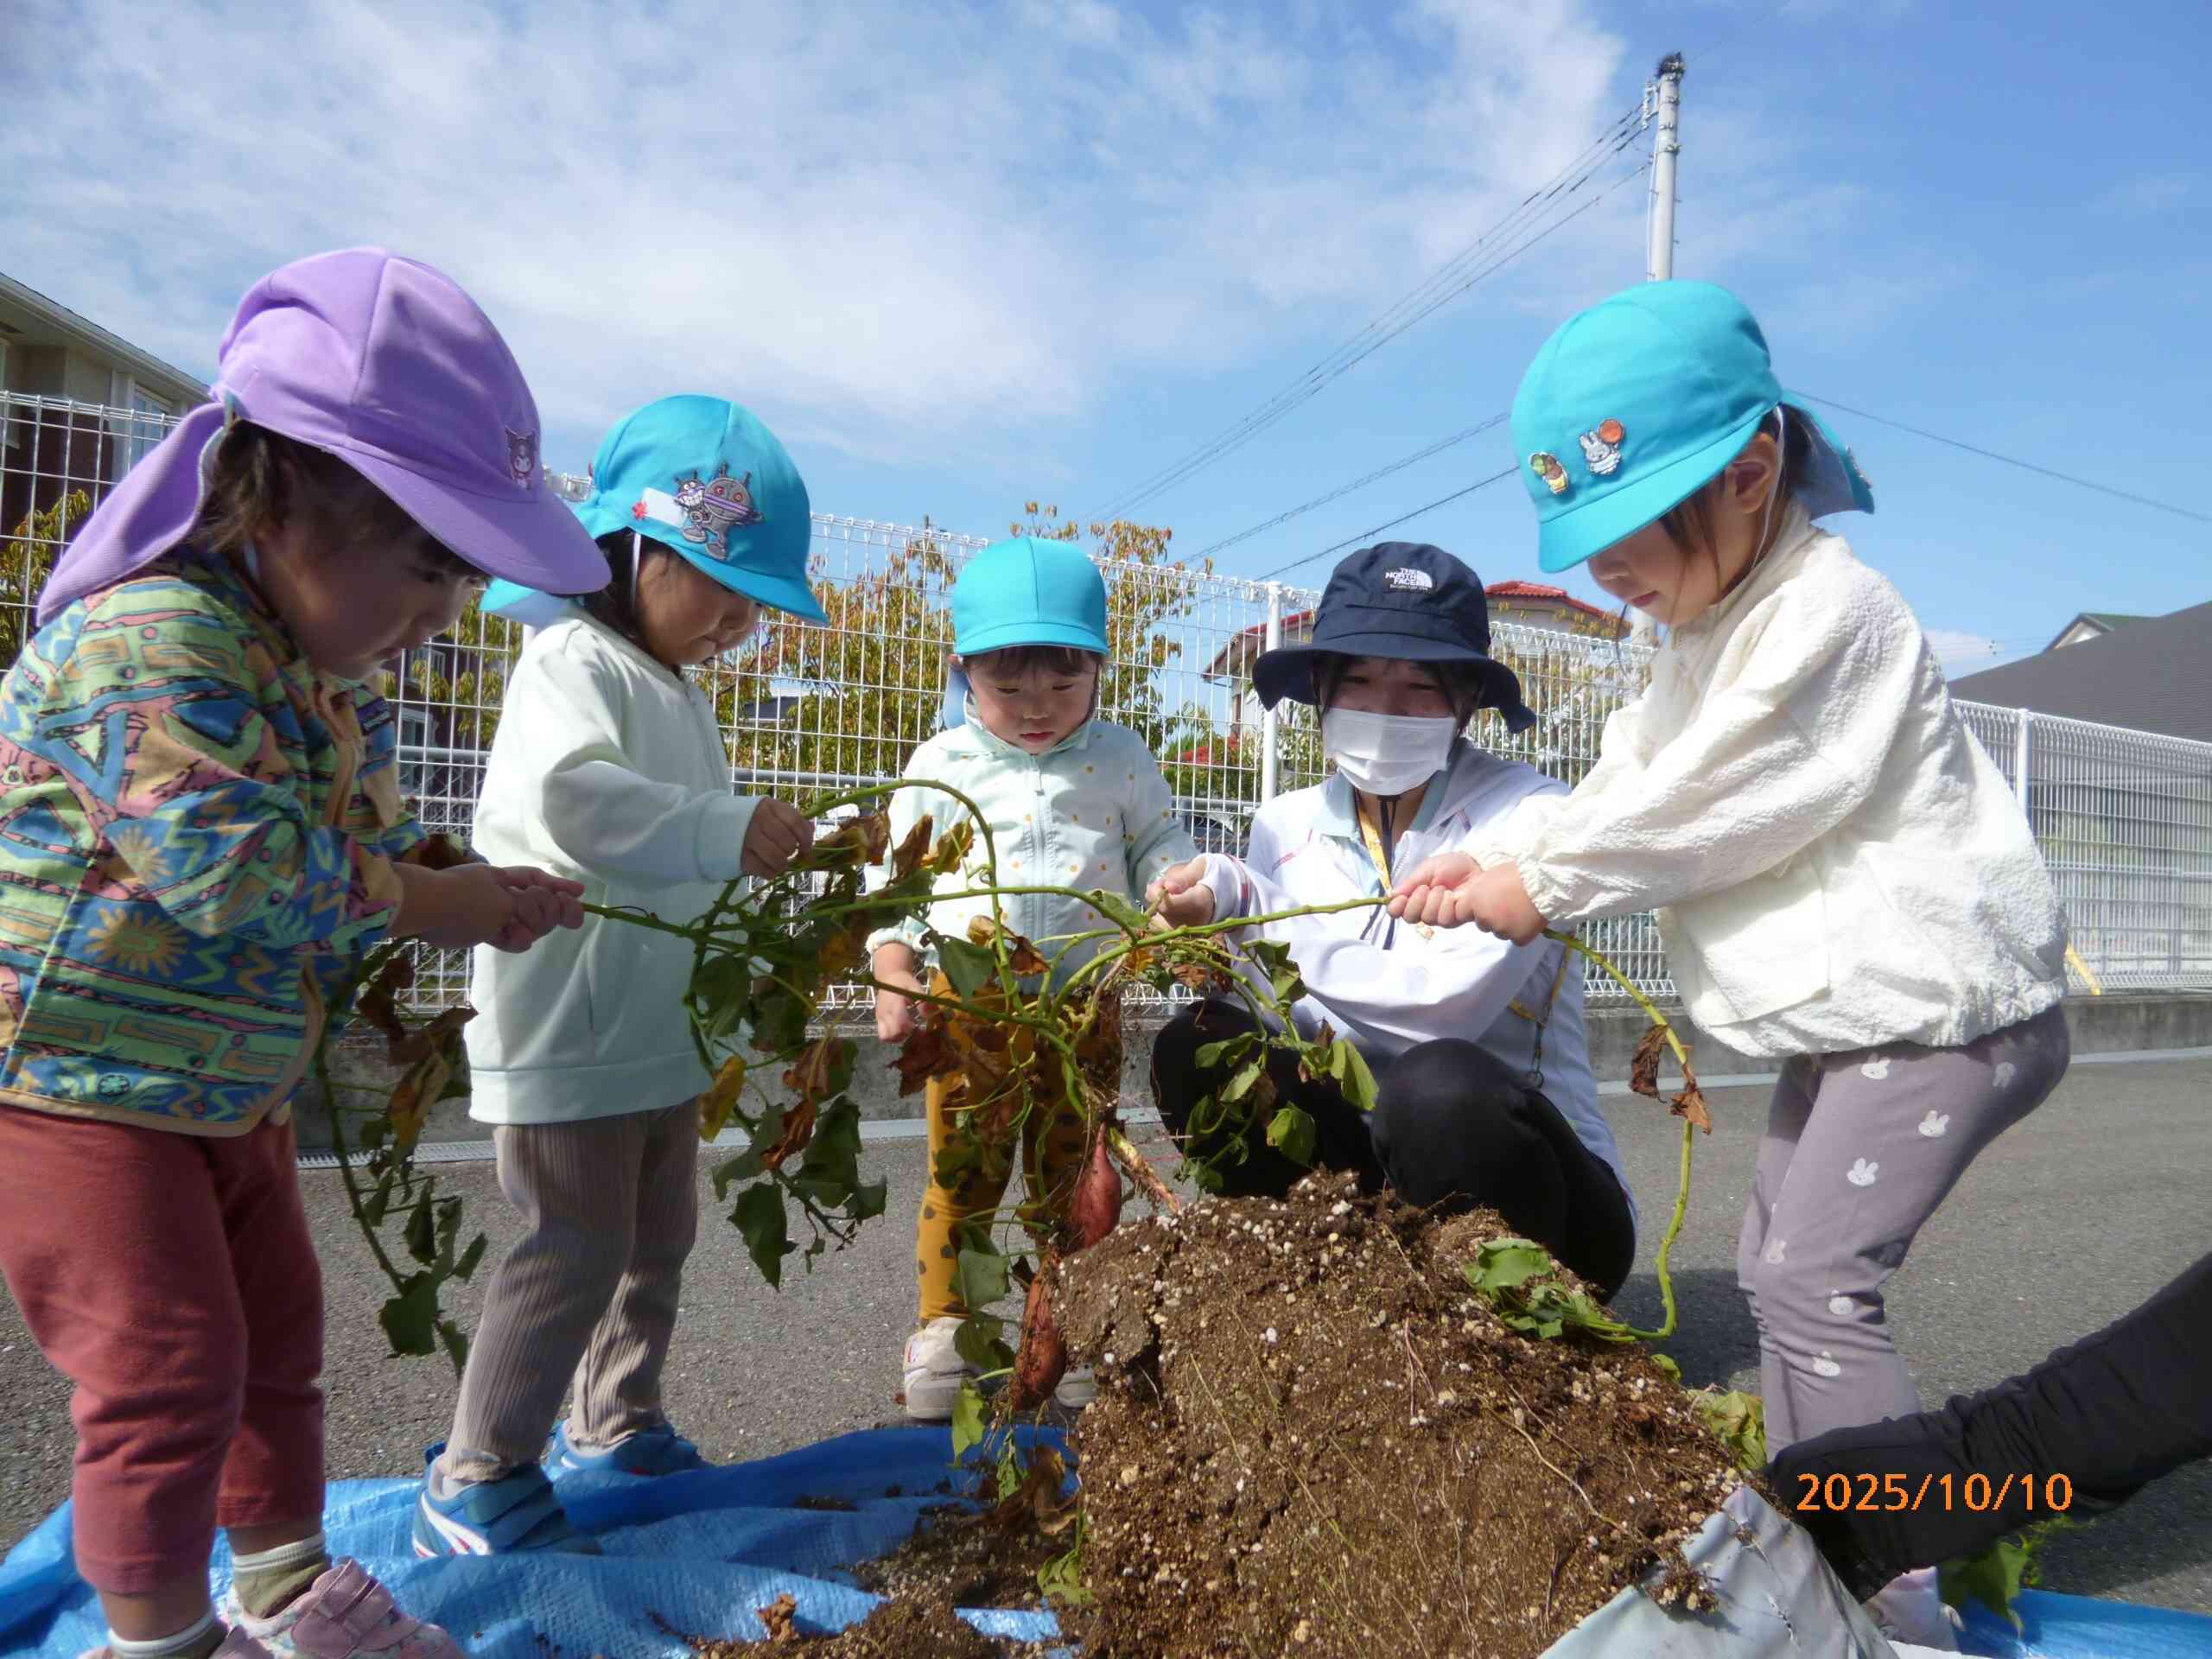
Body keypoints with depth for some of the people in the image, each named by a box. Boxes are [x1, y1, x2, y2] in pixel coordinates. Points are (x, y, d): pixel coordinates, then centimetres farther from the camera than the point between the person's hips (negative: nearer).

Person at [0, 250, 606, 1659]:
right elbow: (232, 867, -33)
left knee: (277, 1329, 17)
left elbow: (364, 834, 9)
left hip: (227, 1091, 9)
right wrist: (428, 903, -23)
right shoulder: (156, 641, -27)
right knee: (170, 1370, -3)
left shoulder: (330, 667, 3)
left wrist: (464, 883, -9)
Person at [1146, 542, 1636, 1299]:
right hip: (1368, 1160, 3)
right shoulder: (1287, 826, 3)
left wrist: (1260, 918, -16)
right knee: (1201, 1044, -19)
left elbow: (1447, 1004, -24)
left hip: (1537, 1186, -3)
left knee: (1437, 1084, -35)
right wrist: (1223, 908, -21)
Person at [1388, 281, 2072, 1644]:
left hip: (1941, 997, -10)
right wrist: (1492, 859, -6)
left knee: (1816, 1277, -13)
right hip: (1852, 1008, 10)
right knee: (1778, 1261, 15)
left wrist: (1542, 888, -10)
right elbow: (1629, 782, 8)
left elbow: (1693, 814, -21)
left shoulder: (1825, 613, -21)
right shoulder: (1710, 627, 11)